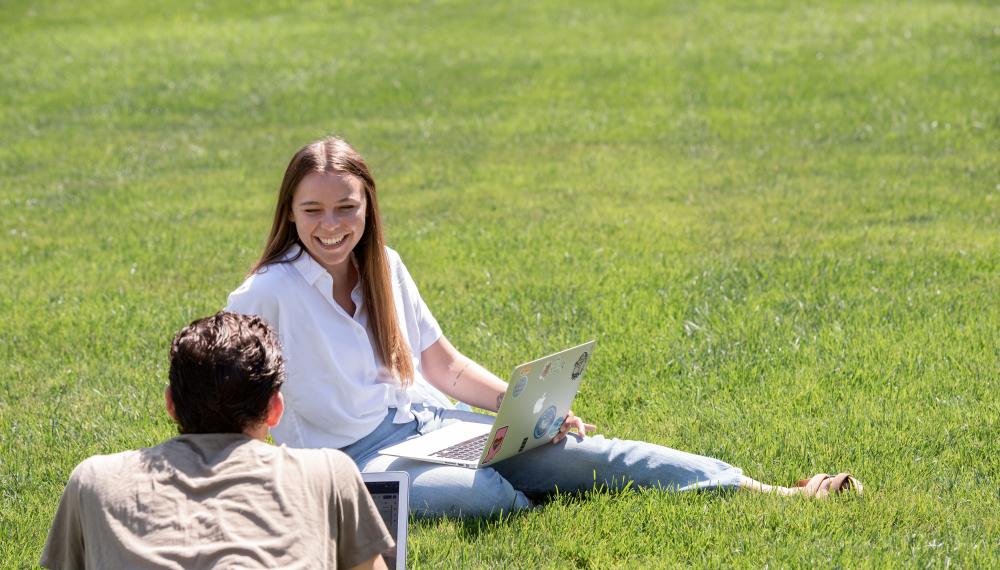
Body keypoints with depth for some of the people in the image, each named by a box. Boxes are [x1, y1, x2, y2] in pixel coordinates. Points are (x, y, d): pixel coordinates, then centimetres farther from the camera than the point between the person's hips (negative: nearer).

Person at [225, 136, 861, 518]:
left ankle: (777, 493, -15)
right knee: (479, 493, -38)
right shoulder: (269, 295, -12)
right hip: (353, 455, -5)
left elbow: (445, 365, 15)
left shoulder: (382, 268, 7)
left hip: (426, 421, 5)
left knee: (576, 450, -12)